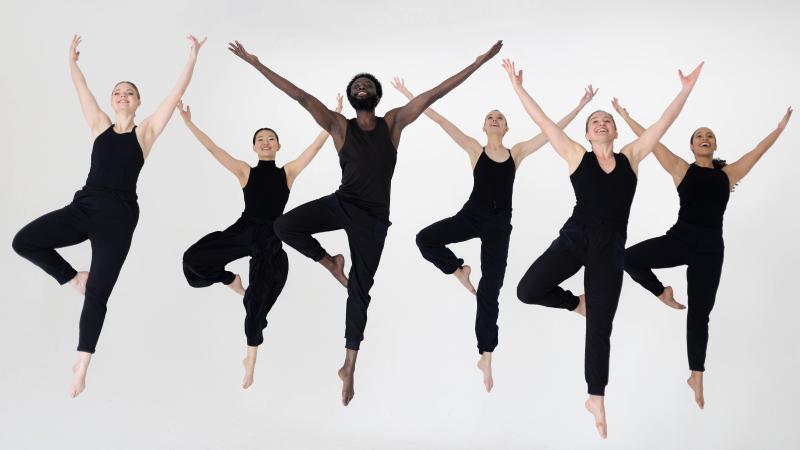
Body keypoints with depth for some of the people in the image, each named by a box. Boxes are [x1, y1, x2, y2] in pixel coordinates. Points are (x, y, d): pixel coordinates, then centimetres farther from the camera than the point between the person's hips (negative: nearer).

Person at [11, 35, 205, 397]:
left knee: (97, 294, -2)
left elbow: (176, 94, 0)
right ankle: (74, 278, 11)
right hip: (83, 207, 4)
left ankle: (81, 367, 7)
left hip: (119, 217, -3)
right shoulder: (100, 126, 11)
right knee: (24, 241, -12)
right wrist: (72, 60, 21)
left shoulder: (146, 131, 3)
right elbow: (82, 90, 19)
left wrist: (192, 57, -2)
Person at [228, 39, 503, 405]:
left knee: (359, 293, 4)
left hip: (373, 217, -1)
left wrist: (481, 61, -4)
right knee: (284, 226, -21)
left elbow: (434, 94, -2)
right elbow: (301, 96, -7)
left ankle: (349, 366, 15)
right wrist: (255, 64, -12)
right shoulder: (340, 126, -1)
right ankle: (331, 263, 6)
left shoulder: (394, 122, 1)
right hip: (341, 203, 1)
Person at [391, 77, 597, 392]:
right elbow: (440, 120, -2)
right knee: (425, 239, -23)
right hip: (472, 215, 0)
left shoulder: (517, 152, 6)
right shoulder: (475, 149, 2)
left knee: (489, 294, 1)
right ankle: (459, 271, 7)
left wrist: (581, 105, 7)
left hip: (499, 224, 0)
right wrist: (407, 94, -4)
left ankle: (486, 358, 10)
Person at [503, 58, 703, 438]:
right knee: (527, 291, -14)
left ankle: (596, 400, 17)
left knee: (600, 329, 5)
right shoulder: (576, 156, 3)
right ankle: (577, 302, 17)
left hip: (610, 248, 1)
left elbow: (663, 123, 9)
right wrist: (518, 87, 0)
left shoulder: (630, 157, 8)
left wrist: (686, 89, 7)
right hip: (574, 238, 0)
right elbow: (543, 122, 1)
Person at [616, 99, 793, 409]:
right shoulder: (681, 169, 6)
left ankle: (696, 377, 15)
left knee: (699, 315, 5)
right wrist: (625, 117, 6)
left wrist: (782, 125, 24)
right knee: (629, 259, -15)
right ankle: (663, 293, 13)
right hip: (679, 238, 0)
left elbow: (759, 149, 19)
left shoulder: (728, 173, 11)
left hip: (710, 247, 1)